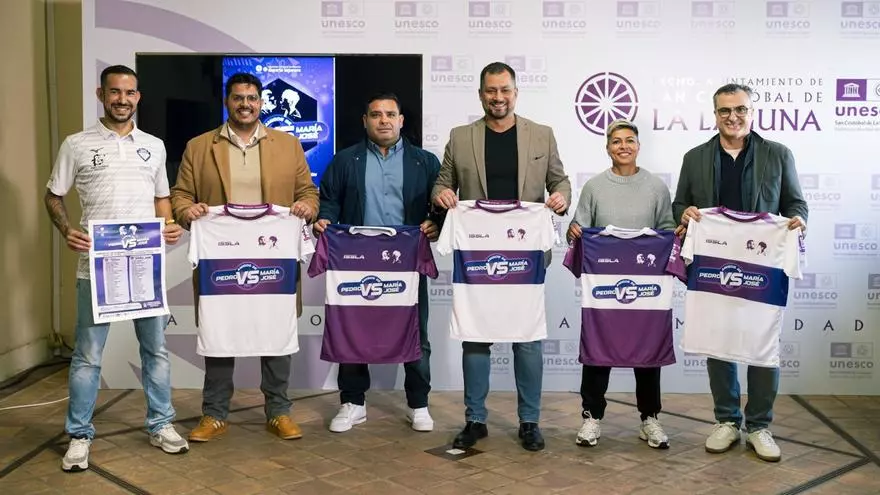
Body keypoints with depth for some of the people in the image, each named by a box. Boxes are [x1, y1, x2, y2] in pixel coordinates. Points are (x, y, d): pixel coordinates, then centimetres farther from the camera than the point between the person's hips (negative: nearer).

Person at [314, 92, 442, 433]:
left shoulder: (424, 161, 8)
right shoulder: (345, 161, 9)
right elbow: (329, 201, 8)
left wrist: (436, 226, -14)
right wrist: (324, 221, -12)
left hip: (408, 263, 0)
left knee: (415, 335, 6)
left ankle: (418, 405, 19)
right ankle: (353, 403, 20)